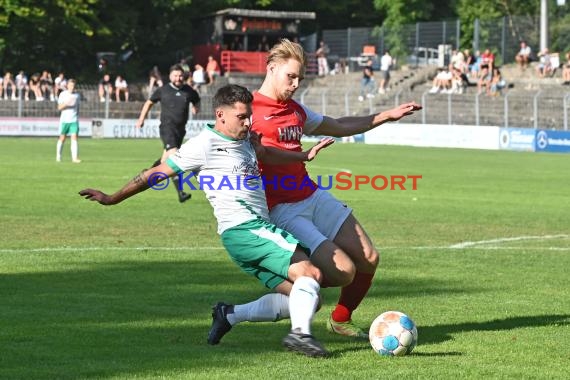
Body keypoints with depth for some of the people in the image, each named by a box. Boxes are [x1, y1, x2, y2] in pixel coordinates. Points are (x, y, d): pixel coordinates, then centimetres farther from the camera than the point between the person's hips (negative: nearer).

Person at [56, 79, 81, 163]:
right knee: (62, 138, 6)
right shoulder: (63, 94, -1)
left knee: (74, 138, -10)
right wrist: (66, 103, -23)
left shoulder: (76, 95, 9)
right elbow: (59, 107, -7)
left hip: (74, 120, 2)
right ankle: (58, 156, 21)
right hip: (64, 120, -2)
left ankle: (74, 158, -15)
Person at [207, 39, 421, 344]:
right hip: (281, 210, -8)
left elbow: (338, 127, 31)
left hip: (313, 197, 8)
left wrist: (386, 116, 31)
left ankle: (340, 321, 30)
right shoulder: (250, 110, -9)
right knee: (343, 270, -17)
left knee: (368, 259, 4)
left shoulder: (296, 110, 17)